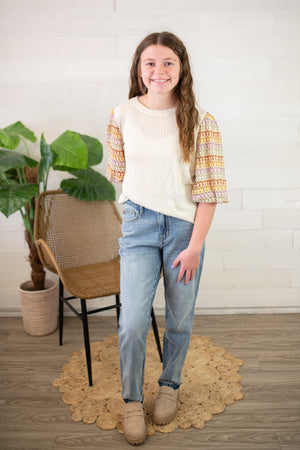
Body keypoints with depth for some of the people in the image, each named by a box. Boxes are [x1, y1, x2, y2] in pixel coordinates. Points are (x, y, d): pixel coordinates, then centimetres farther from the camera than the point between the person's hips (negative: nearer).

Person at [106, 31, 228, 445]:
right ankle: (132, 402, 22)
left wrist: (195, 247, -11)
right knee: (132, 322, -3)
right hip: (138, 226, 1)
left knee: (180, 319, 12)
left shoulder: (201, 122, -6)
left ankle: (170, 386, 40)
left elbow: (208, 189, -7)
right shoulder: (122, 116, 0)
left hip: (185, 227, 0)